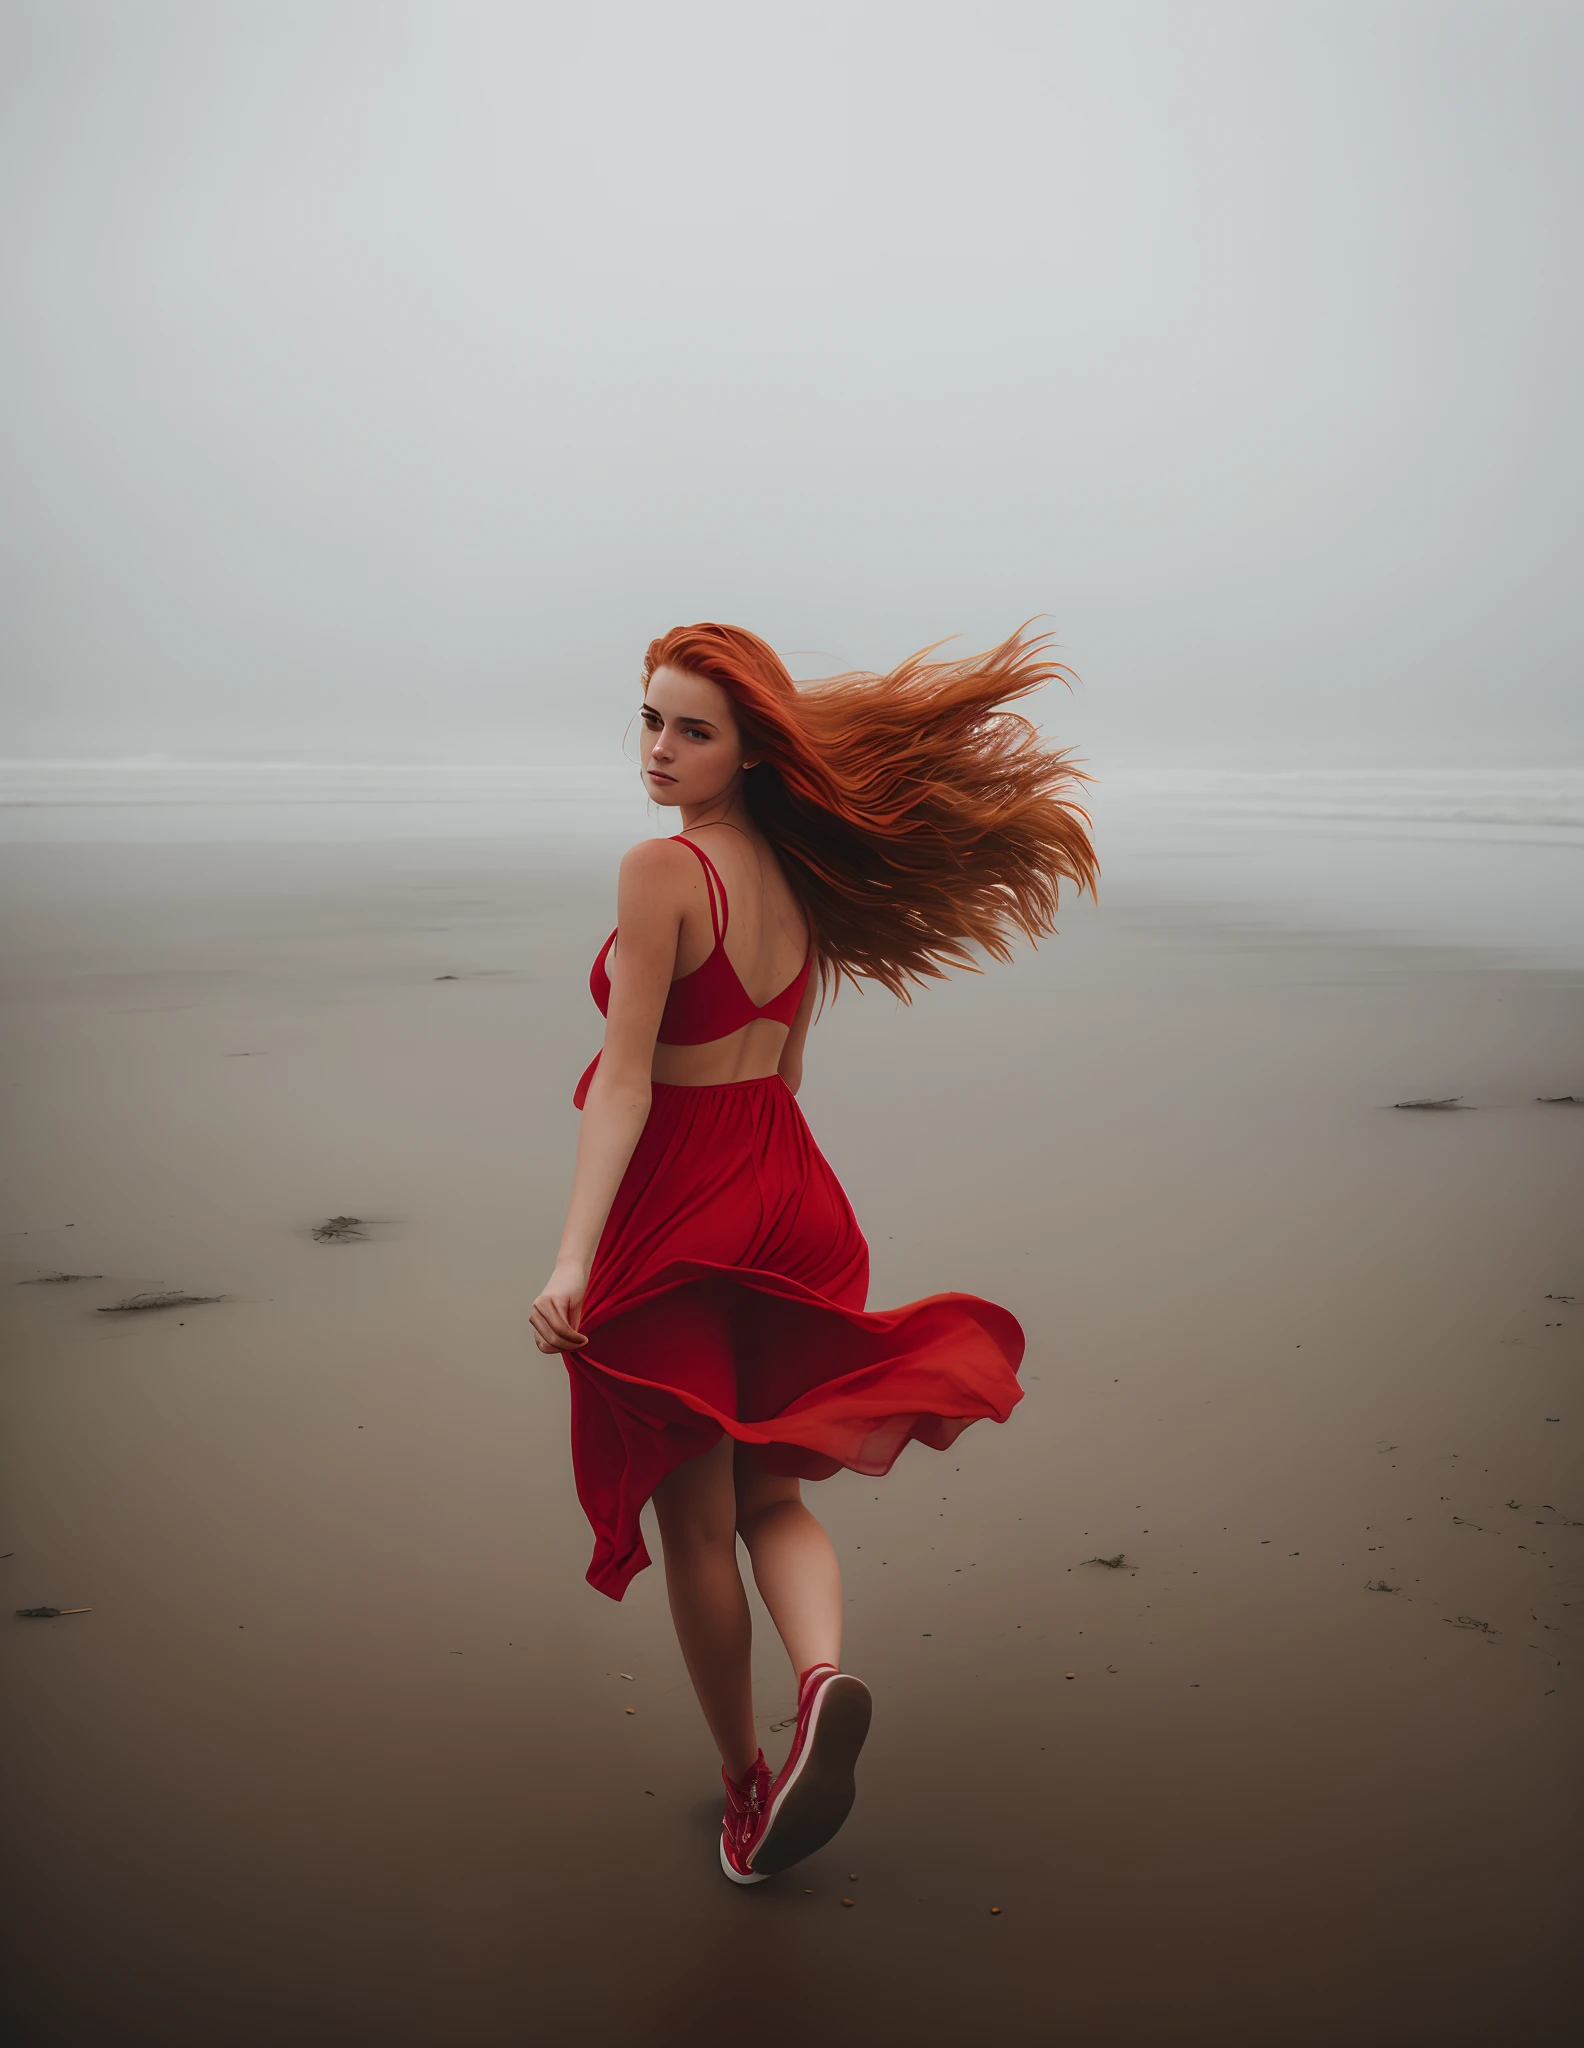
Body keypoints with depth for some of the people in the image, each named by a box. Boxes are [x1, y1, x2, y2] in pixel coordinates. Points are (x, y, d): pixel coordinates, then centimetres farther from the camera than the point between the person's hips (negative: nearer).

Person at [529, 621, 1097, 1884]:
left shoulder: (661, 871, -15)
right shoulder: (799, 874, 7)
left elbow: (625, 1080, -20)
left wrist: (572, 1259, -22)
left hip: (676, 1209, -7)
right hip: (787, 1189, 7)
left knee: (696, 1518, 10)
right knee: (770, 1493, 18)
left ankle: (745, 1784, 24)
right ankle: (824, 1675, -10)